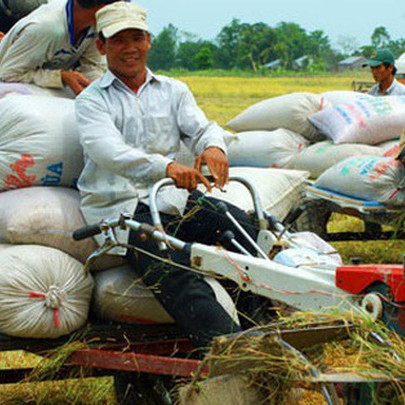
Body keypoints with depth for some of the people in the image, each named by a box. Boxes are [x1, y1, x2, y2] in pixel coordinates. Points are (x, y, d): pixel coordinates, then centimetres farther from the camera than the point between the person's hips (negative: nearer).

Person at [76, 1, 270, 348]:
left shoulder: (173, 91, 20)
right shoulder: (91, 100, 4)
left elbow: (201, 127, 4)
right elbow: (109, 151, -15)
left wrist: (213, 146, -24)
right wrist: (164, 167, -34)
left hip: (174, 198, 4)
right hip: (123, 207, -4)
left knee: (243, 226, -24)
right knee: (173, 274, -31)